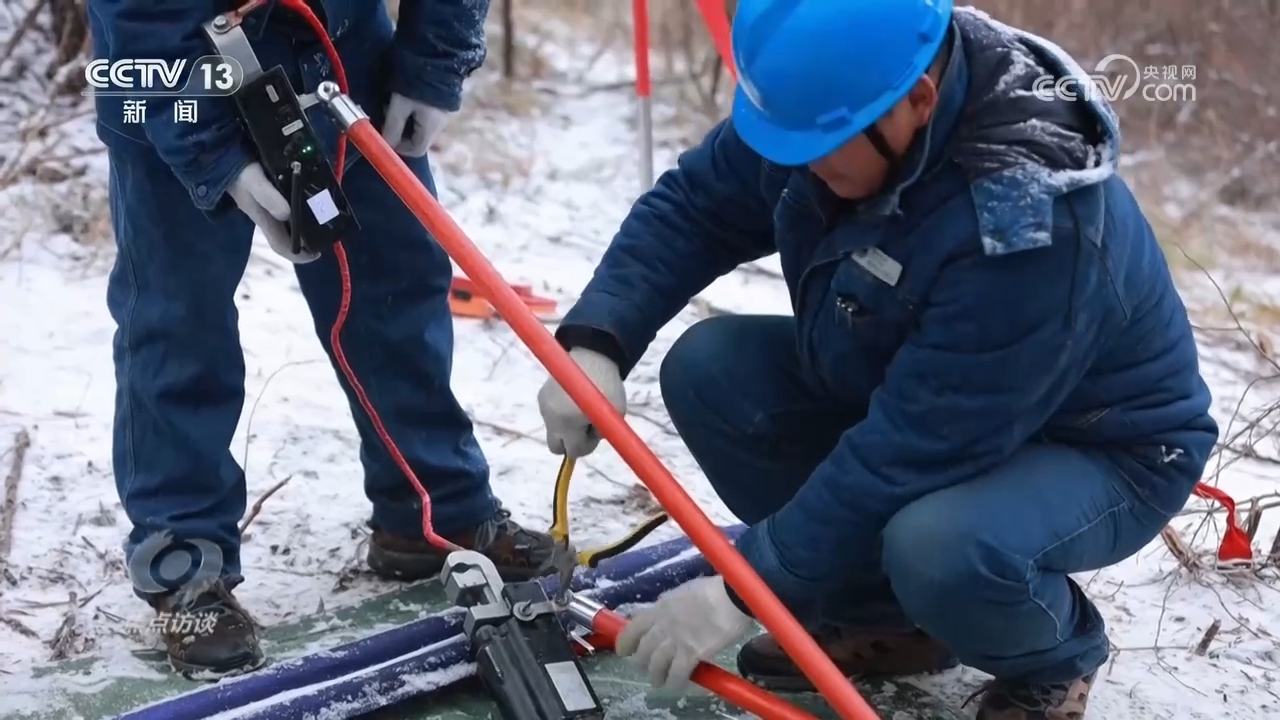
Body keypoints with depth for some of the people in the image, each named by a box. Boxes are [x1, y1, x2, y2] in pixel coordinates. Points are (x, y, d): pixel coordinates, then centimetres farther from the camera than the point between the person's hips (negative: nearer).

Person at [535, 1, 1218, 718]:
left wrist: (744, 589, -31)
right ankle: (884, 619, 6)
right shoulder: (824, 97, -17)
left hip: (1098, 450, -7)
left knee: (937, 543, -38)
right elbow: (691, 208, -6)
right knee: (708, 369, -12)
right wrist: (596, 341, -23)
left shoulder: (1029, 222, -38)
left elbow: (914, 452, -36)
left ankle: (1055, 659, 0)